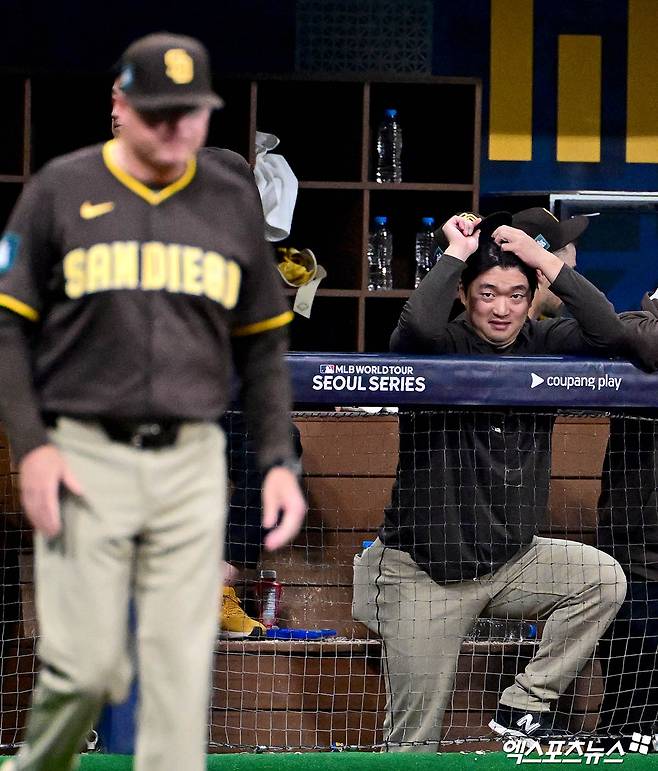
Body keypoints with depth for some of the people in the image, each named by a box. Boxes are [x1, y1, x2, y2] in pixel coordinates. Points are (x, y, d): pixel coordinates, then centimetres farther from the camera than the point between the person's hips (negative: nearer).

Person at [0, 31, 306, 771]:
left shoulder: (233, 203, 11)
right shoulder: (60, 190, 2)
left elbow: (262, 346, 15)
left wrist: (279, 461, 6)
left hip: (192, 461, 3)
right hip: (83, 456, -2)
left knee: (181, 668, -2)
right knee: (87, 665, -6)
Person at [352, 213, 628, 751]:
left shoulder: (542, 345, 0)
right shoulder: (441, 346, -12)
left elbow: (610, 334, -17)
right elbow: (419, 325, -36)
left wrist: (544, 258, -19)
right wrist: (456, 251, -23)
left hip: (512, 560, 5)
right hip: (427, 570, -5)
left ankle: (524, 705, -2)